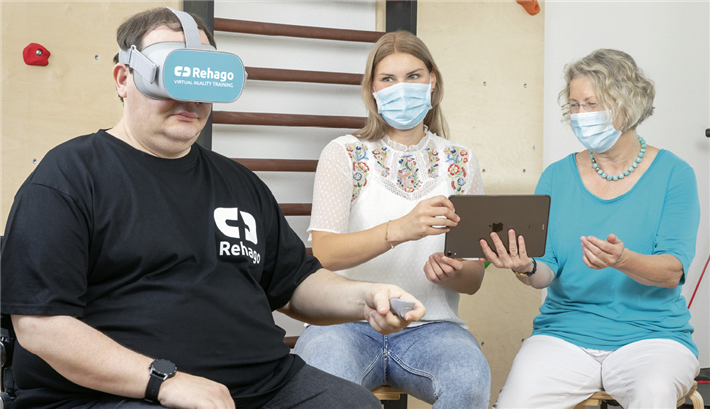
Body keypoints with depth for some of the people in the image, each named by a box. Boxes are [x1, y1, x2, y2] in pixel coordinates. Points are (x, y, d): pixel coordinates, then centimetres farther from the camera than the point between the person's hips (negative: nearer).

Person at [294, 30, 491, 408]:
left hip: (430, 325, 2)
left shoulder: (460, 163, 11)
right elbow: (323, 253, -13)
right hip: (349, 319, -2)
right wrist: (399, 229, -31)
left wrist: (449, 273, -16)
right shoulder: (343, 154, 3)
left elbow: (474, 280, 9)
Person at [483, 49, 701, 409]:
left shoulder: (673, 174, 1)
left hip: (651, 334, -1)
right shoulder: (557, 177, 8)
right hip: (565, 331, 2)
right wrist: (527, 269, -23)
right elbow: (548, 271, 2)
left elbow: (673, 271, -9)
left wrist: (623, 260, -31)